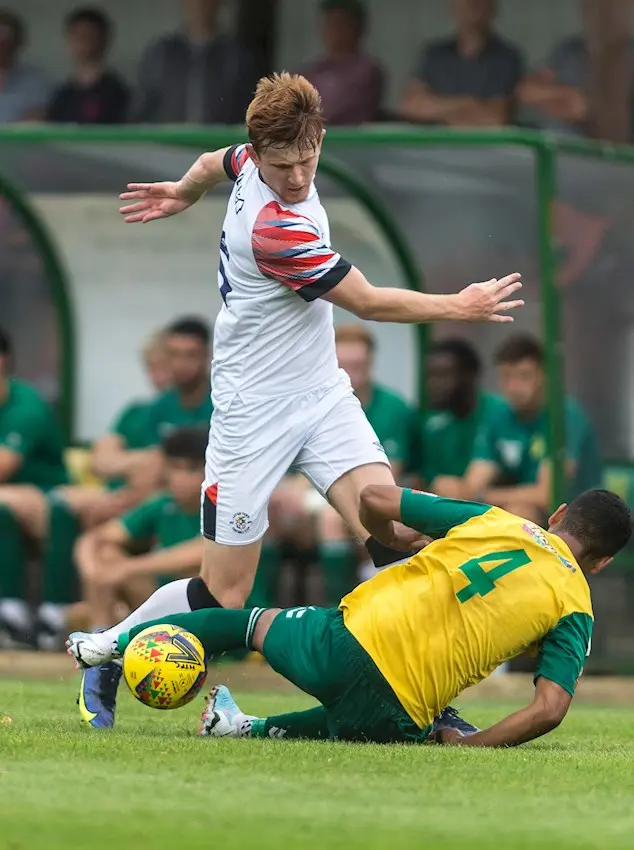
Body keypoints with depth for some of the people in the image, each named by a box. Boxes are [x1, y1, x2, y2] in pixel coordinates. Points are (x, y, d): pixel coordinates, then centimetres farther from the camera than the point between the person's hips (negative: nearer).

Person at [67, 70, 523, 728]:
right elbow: (369, 303, -17)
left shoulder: (255, 162, -2)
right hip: (255, 412, -8)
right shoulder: (275, 228, -27)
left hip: (322, 395, 8)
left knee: (396, 537, -14)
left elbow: (216, 163, 25)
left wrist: (182, 193, 46)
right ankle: (103, 647, 21)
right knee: (223, 597, -2)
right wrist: (458, 307, -5)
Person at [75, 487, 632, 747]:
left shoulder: (493, 520, 11)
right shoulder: (575, 610, 5)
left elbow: (374, 501, 10)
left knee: (257, 623, 32)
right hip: (394, 714, -2)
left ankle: (119, 641, 36)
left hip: (345, 638, 2)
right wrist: (466, 745, 1)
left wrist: (395, 543, 32)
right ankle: (252, 730, 16)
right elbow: (549, 711, -10)